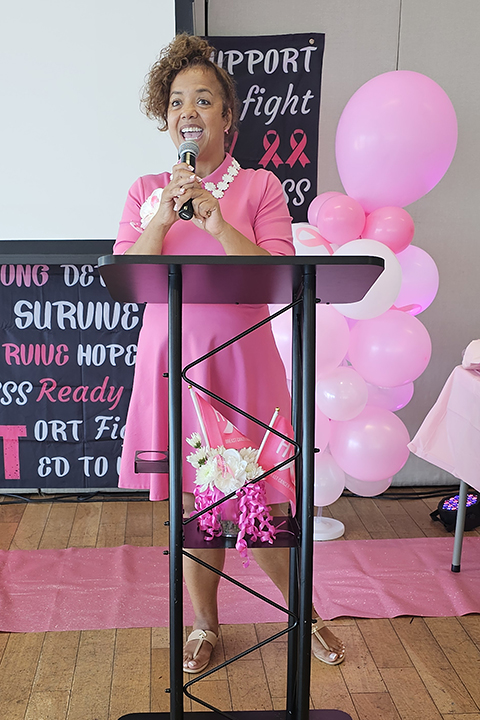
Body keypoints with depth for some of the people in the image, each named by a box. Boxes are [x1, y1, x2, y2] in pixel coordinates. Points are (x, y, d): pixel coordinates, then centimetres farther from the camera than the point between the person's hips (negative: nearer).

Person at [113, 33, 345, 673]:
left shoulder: (261, 188, 1)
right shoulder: (147, 193, 7)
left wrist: (216, 220, -20)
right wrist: (164, 218, -16)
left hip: (242, 361, -2)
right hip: (172, 361, 2)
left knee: (259, 504, 4)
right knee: (191, 503, 12)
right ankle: (205, 627, 34)